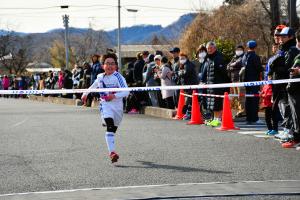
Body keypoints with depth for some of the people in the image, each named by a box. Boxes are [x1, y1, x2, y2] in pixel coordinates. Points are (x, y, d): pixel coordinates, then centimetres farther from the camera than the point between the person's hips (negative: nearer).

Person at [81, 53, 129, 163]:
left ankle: (111, 151, 39)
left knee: (113, 129, 12)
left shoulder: (118, 77, -9)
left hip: (117, 105, 0)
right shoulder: (100, 77, 5)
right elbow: (94, 85, 28)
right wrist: (86, 93, 34)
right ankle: (112, 152, -32)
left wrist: (115, 96, -29)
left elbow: (126, 92, -18)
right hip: (105, 105, 0)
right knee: (110, 127, -20)